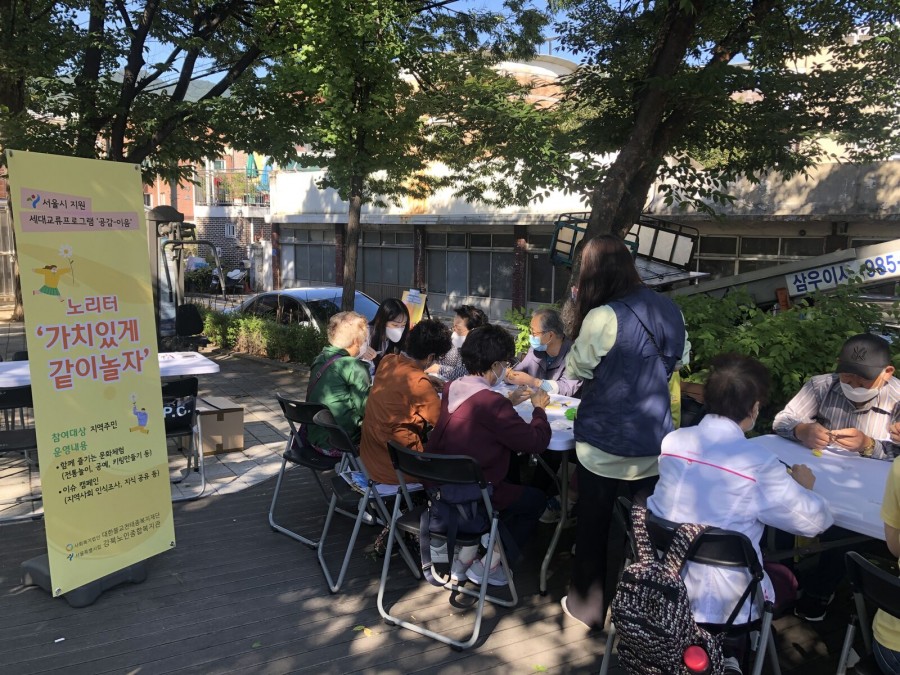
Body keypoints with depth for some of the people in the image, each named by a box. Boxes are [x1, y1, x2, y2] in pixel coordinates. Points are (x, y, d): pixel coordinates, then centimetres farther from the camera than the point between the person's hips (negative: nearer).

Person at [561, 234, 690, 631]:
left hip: (604, 444, -5)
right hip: (653, 442, 5)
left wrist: (578, 315, -3)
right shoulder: (667, 310, -1)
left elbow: (576, 369, -6)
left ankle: (587, 605, 28)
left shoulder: (602, 317, -20)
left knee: (593, 525, 13)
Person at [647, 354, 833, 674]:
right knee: (785, 578, 25)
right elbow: (816, 520, -7)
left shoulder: (672, 441, -4)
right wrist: (804, 487, 14)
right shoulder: (757, 462, -19)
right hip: (716, 603, -5)